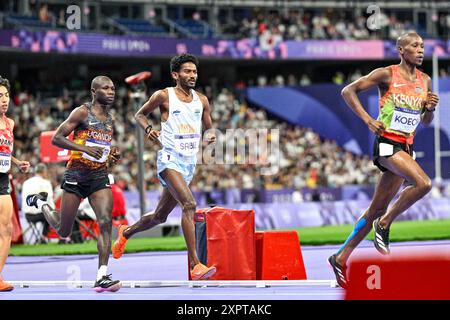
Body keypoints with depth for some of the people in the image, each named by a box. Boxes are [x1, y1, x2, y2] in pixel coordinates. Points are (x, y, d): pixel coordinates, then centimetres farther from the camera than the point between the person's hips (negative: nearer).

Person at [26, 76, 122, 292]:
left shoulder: (110, 118, 15)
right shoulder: (82, 112, -7)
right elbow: (56, 138, -11)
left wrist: (112, 156, 9)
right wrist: (83, 148, -23)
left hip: (100, 176, 5)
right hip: (76, 175, -5)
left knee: (106, 222, -16)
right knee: (63, 232, 6)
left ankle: (102, 278, -18)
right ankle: (40, 203, 38)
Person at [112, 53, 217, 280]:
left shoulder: (201, 100, 10)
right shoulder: (163, 96, -3)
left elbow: (209, 128, 20)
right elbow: (140, 114, 10)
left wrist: (211, 137, -4)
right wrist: (148, 129, -10)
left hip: (189, 162, 7)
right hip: (170, 158, -7)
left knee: (160, 216, 17)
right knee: (189, 204, -27)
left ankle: (126, 232, 47)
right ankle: (195, 266, -31)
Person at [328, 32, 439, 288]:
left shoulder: (425, 81, 11)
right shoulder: (387, 75, -6)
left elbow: (425, 122, 21)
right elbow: (348, 91, -4)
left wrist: (430, 108, -1)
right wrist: (367, 119, -13)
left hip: (407, 147, 7)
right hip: (387, 142, -7)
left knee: (377, 209, 8)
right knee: (423, 183, -28)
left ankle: (341, 257, 18)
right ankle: (384, 224, -9)